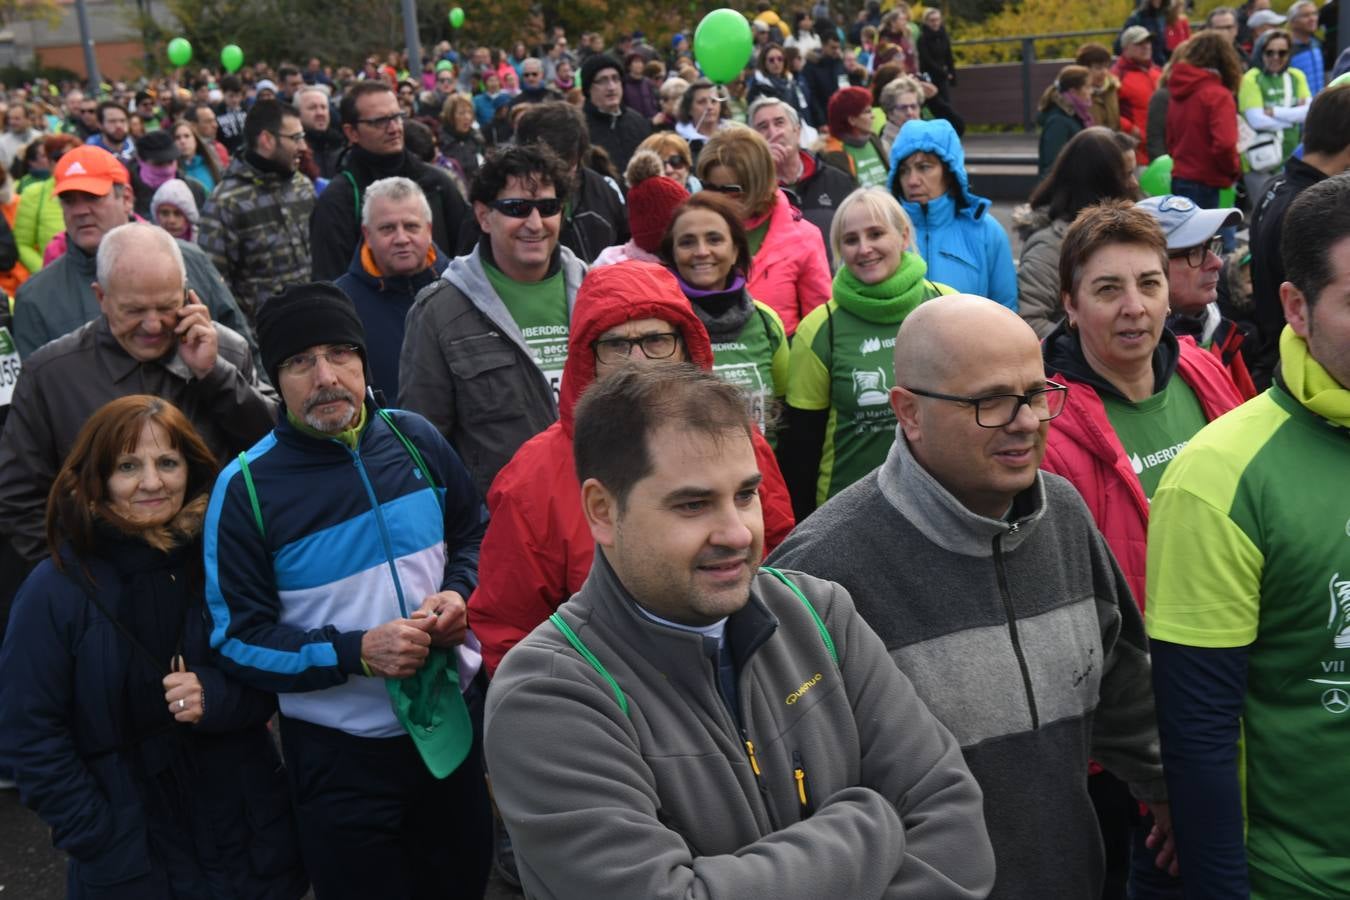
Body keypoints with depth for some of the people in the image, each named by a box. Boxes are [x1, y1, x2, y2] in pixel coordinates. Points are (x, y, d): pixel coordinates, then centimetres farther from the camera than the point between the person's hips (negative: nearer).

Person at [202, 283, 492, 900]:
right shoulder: (246, 488, -14)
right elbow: (238, 640, -13)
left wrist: (459, 593, -10)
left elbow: (475, 534, 12)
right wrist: (355, 652, -25)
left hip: (453, 717, 4)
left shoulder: (414, 439, -3)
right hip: (340, 750, -4)